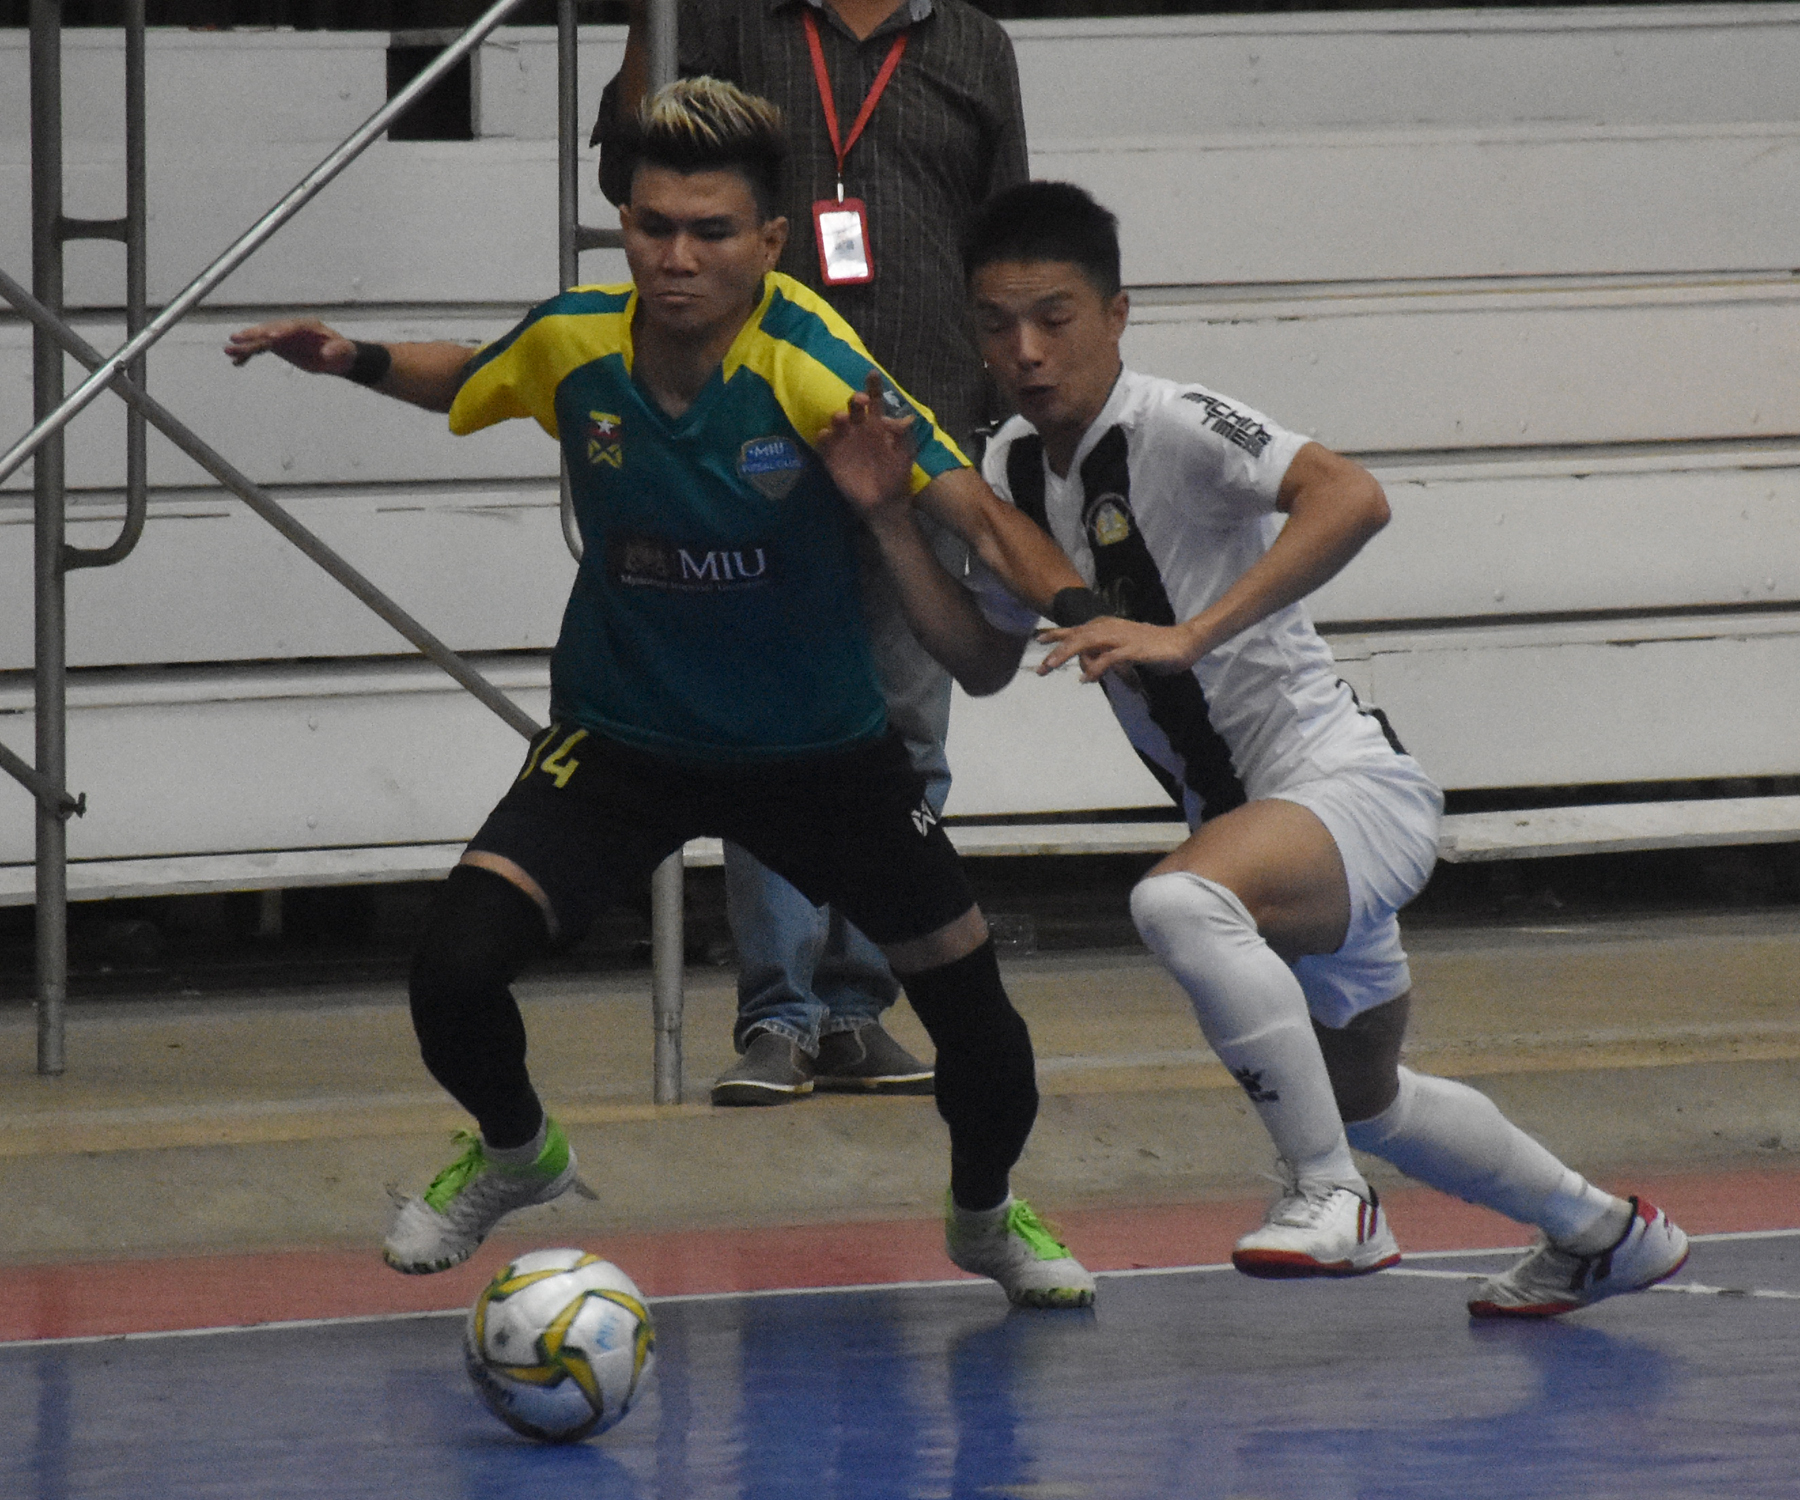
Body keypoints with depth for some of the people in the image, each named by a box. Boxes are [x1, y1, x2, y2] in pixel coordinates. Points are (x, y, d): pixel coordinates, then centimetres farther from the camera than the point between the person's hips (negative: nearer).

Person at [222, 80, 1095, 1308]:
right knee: (455, 968, -16)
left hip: (820, 747, -2)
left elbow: (975, 513, -31)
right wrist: (355, 361, -5)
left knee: (974, 1007, -2)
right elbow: (468, 380, 12)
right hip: (621, 739, 2)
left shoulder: (813, 363, -26)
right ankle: (515, 1153, 19)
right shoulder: (572, 346, -13)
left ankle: (985, 1215, 33)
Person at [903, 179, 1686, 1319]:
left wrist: (1187, 635, -41)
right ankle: (1603, 1233, 49)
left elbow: (1352, 497, -36)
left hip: (1348, 783, -10)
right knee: (1361, 1101, 25)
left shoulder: (1173, 426, -19)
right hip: (1247, 817, 10)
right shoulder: (1014, 472, 4)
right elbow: (985, 657, 17)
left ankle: (1333, 1201, -26)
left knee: (1179, 902, -39)